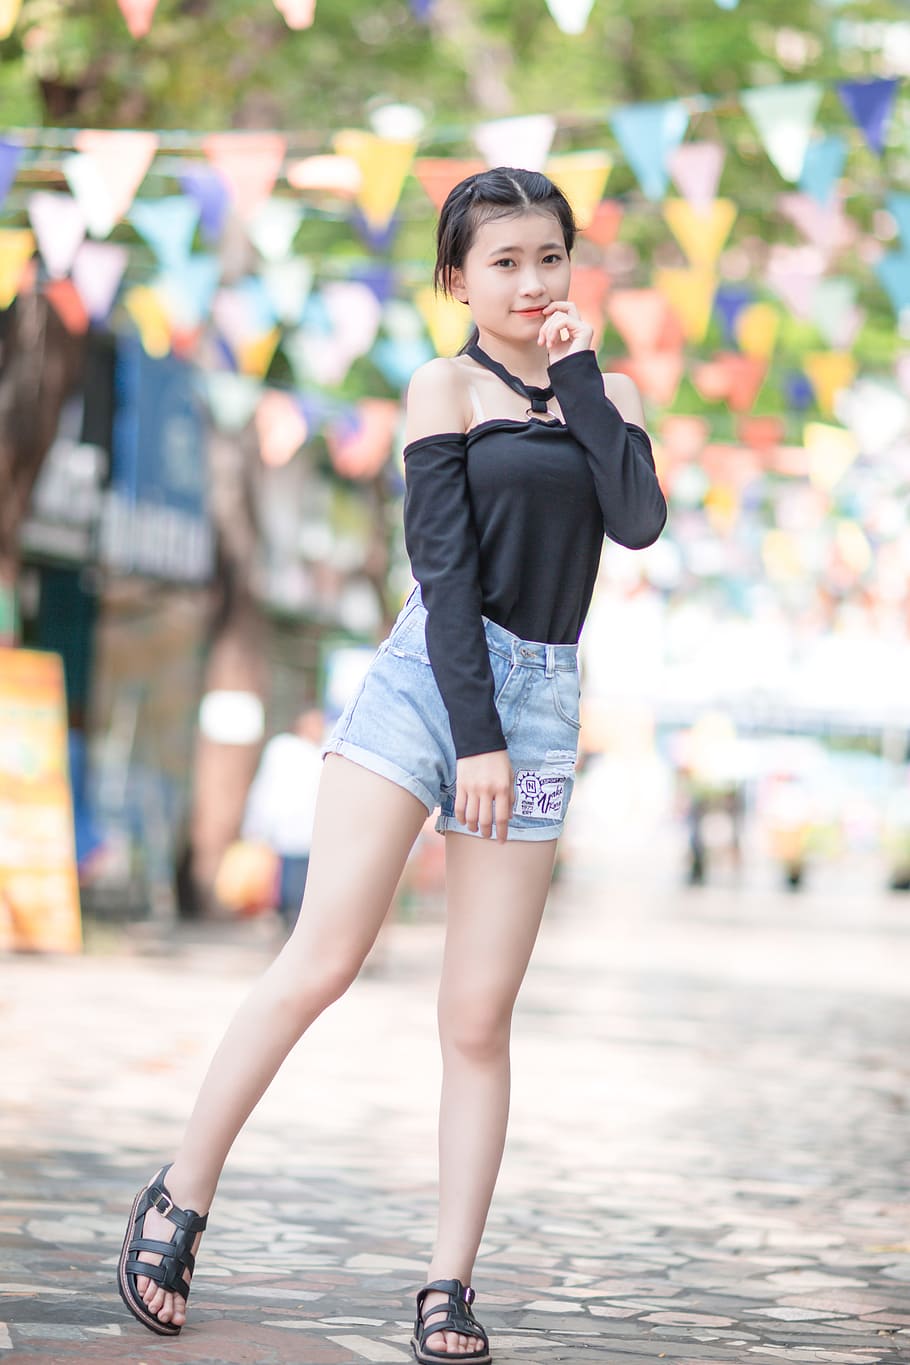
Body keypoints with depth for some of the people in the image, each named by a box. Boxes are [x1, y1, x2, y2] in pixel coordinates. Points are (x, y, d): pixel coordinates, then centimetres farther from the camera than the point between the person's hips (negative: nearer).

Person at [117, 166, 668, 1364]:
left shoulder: (605, 393, 13)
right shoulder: (447, 386, 3)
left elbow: (639, 521, -6)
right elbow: (443, 565, -5)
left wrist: (583, 376, -1)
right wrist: (476, 732, -12)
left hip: (541, 703, 3)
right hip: (428, 680, -3)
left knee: (479, 1018, 1)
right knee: (320, 964, -11)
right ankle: (180, 1200, 3)